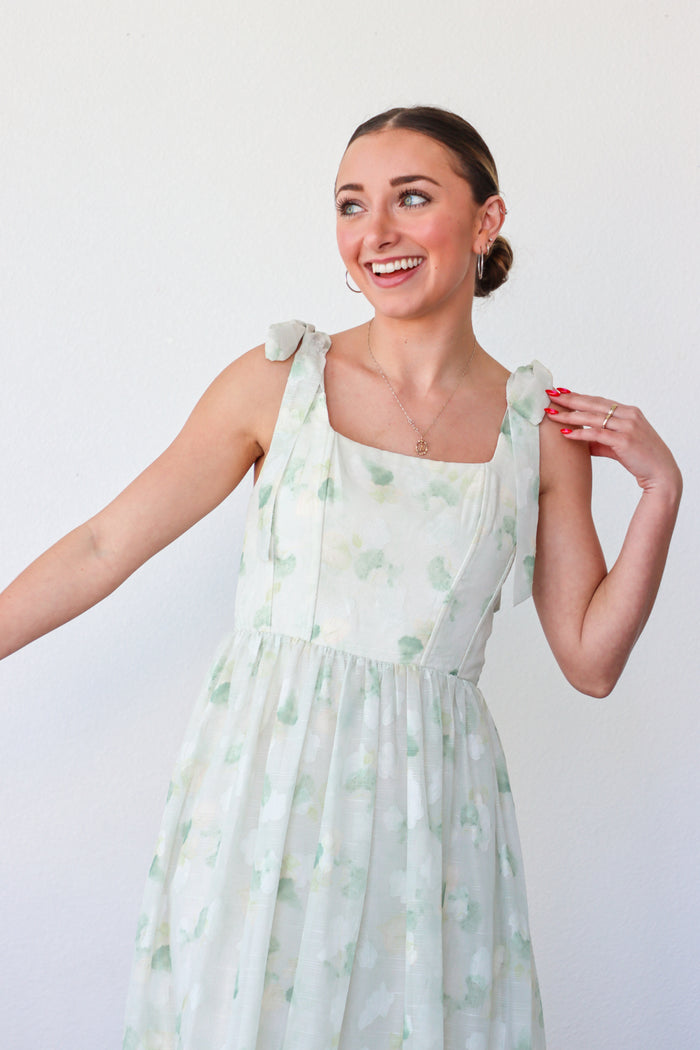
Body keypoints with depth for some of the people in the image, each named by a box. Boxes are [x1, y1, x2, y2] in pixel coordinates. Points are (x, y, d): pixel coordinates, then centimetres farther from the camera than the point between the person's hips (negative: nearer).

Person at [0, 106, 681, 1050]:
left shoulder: (545, 427, 1)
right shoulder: (279, 381, -3)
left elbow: (591, 659, 3)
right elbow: (105, 547, -1)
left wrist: (661, 486, -5)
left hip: (429, 802, 1)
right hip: (264, 786, -1)